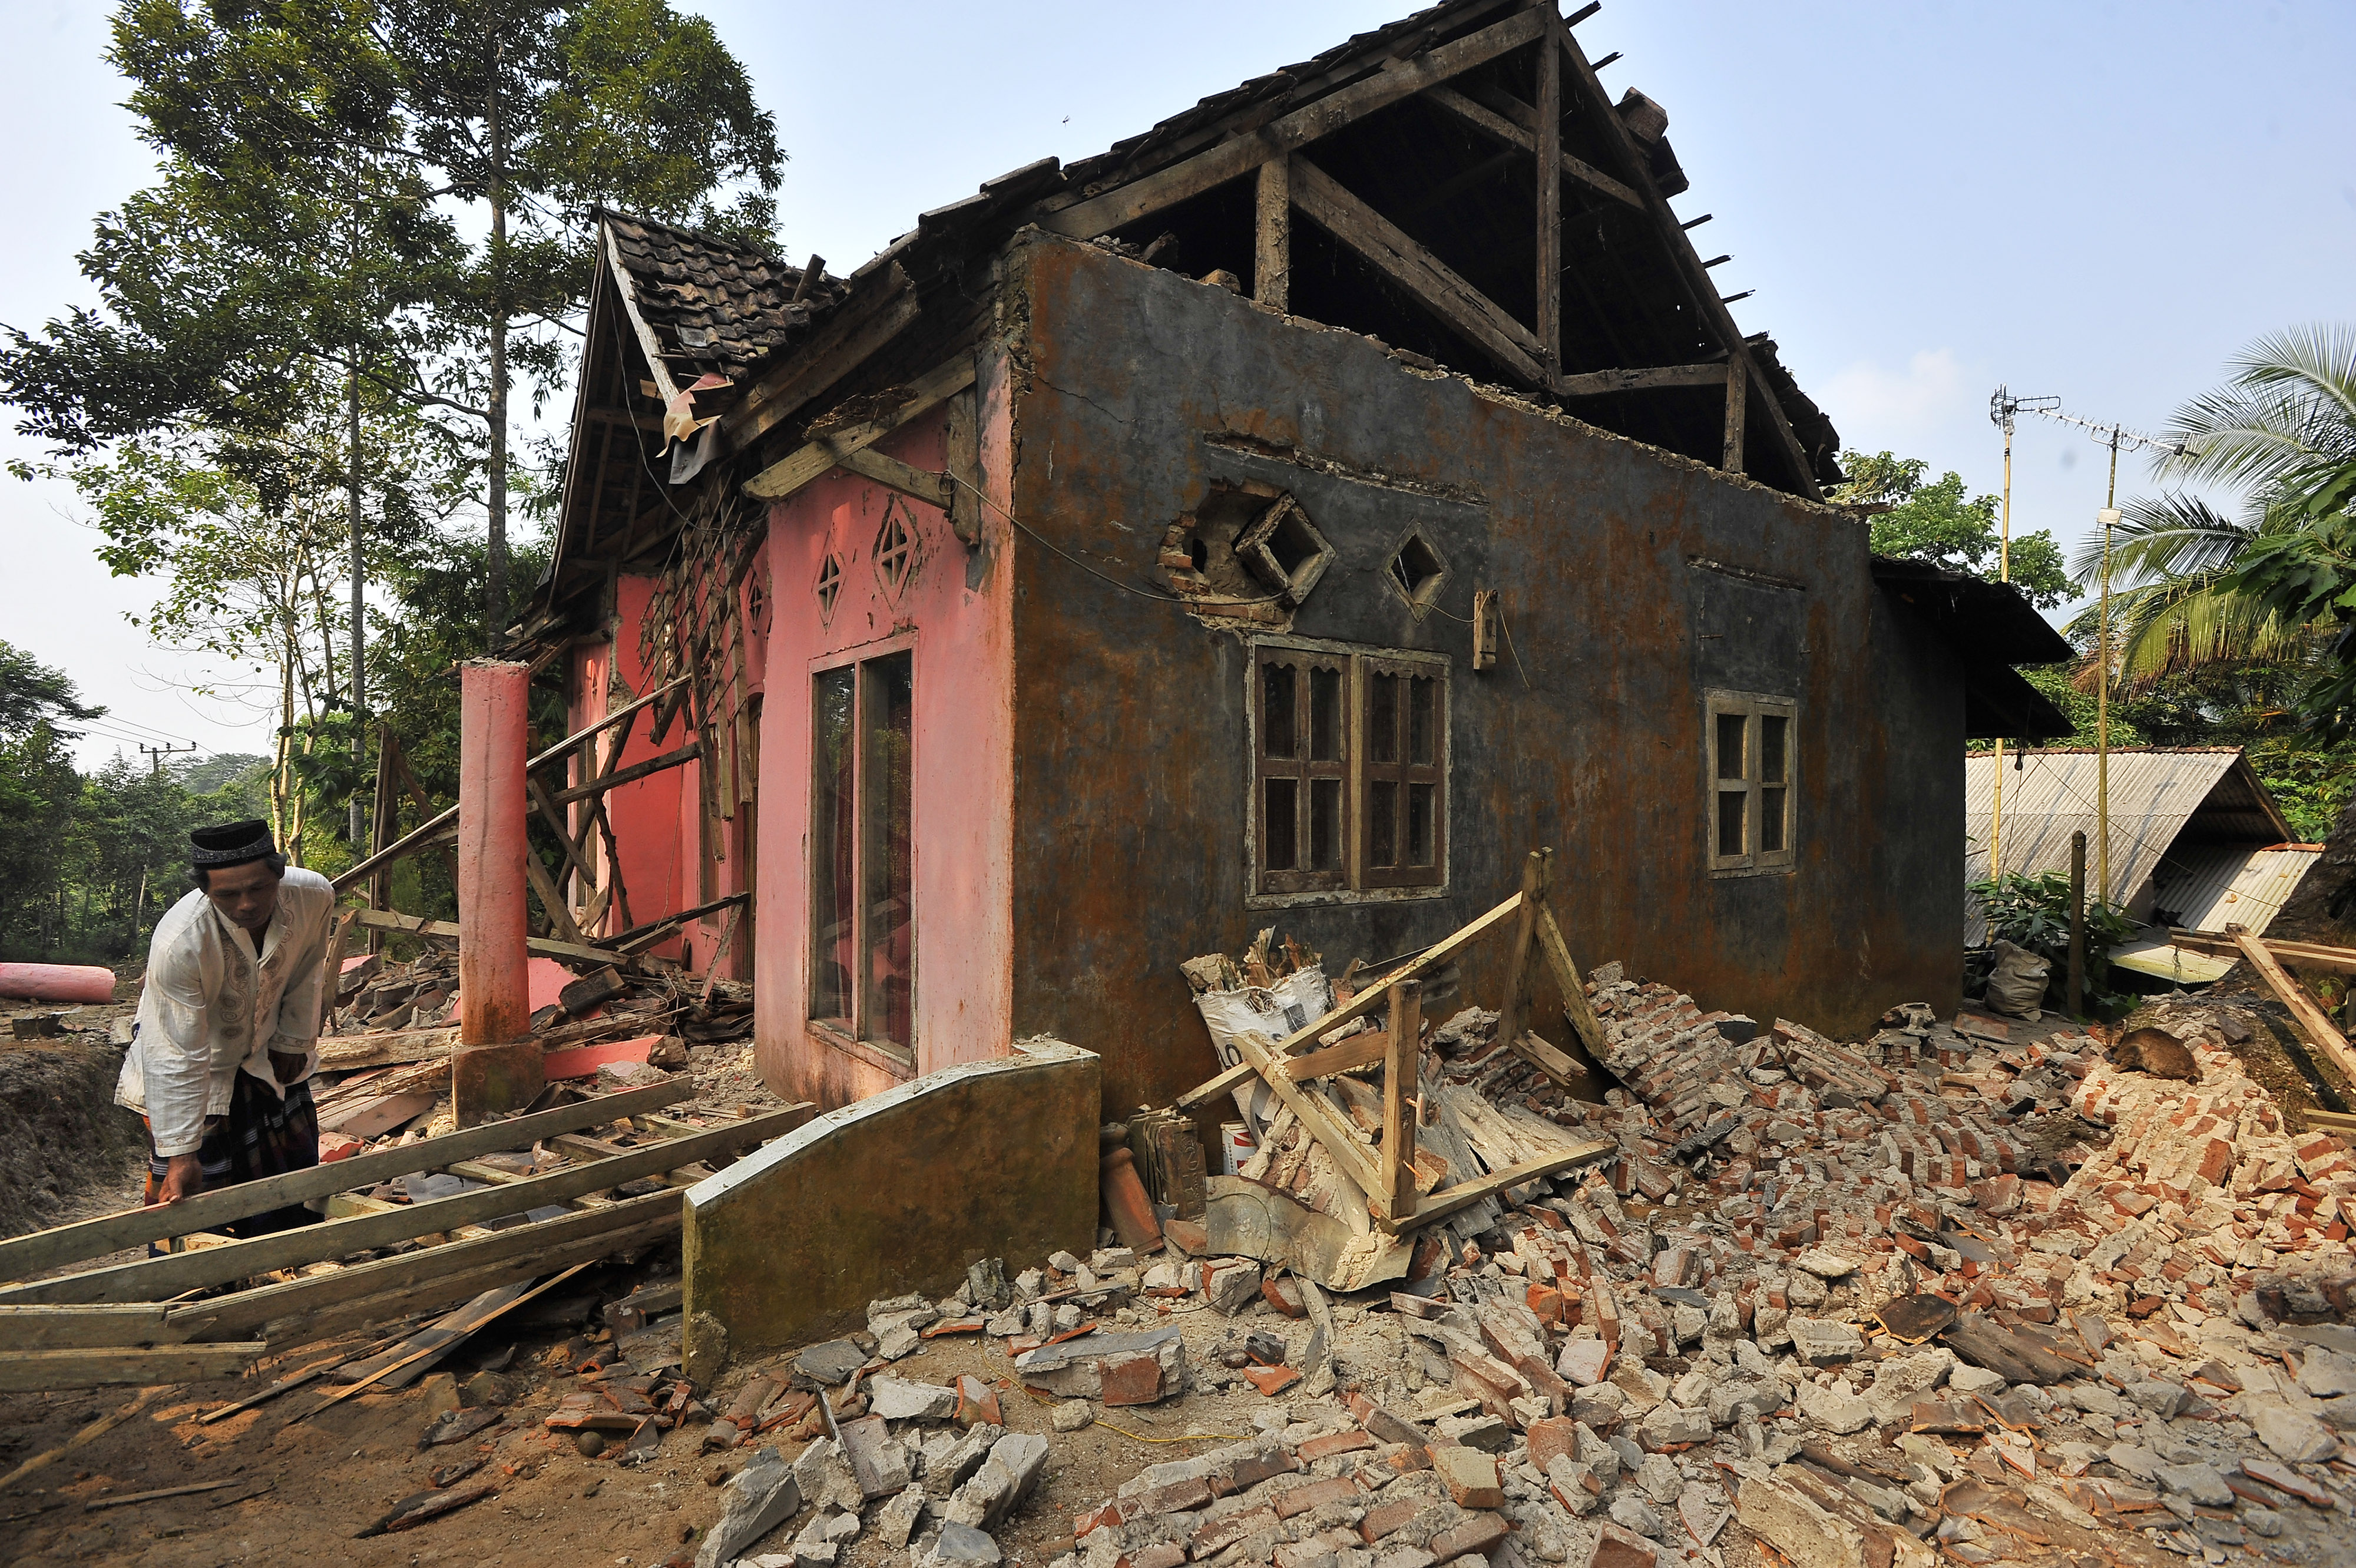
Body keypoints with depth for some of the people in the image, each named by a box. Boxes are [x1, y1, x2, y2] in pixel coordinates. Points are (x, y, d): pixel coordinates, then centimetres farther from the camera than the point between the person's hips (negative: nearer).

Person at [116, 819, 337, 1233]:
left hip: (268, 1055, 5)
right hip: (198, 1069, -5)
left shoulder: (314, 896, -26)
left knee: (296, 1168, 18)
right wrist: (181, 1154, -27)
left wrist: (295, 1040, 6)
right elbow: (177, 1060, -31)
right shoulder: (178, 944, -38)